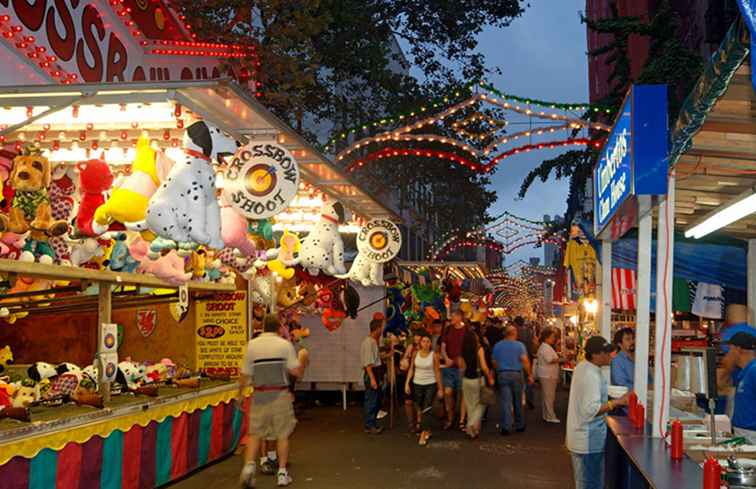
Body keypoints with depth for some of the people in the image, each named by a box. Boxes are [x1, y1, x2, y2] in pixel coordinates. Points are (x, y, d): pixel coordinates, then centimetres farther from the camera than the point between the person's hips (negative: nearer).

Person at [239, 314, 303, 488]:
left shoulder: (252, 345, 0)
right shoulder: (285, 345, -4)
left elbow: (245, 375, 3)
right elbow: (297, 372, -8)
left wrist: (240, 394, 16)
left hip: (260, 395, 1)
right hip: (280, 394, -1)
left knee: (255, 433, 10)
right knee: (282, 434, 9)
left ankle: (249, 465, -7)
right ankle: (282, 472, 11)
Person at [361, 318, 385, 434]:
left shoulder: (373, 341, 12)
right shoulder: (369, 342, -18)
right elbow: (368, 363, -22)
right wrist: (372, 378, -24)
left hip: (375, 372, 10)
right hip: (371, 373, -10)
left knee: (376, 400, 15)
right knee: (371, 401, -3)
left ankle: (373, 424, 24)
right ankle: (369, 426, 4)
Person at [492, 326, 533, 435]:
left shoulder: (497, 346, 6)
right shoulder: (519, 345, -4)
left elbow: (494, 362, 6)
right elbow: (525, 360, -12)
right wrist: (530, 375, -8)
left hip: (502, 375, 1)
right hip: (516, 374, -1)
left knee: (505, 401, -2)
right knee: (517, 401, 12)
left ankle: (505, 427, -11)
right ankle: (519, 425, 22)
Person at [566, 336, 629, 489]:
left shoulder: (582, 367, 8)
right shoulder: (591, 375, -23)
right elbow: (591, 410, -29)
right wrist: (617, 402, -29)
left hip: (580, 437, 10)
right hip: (589, 441, -10)